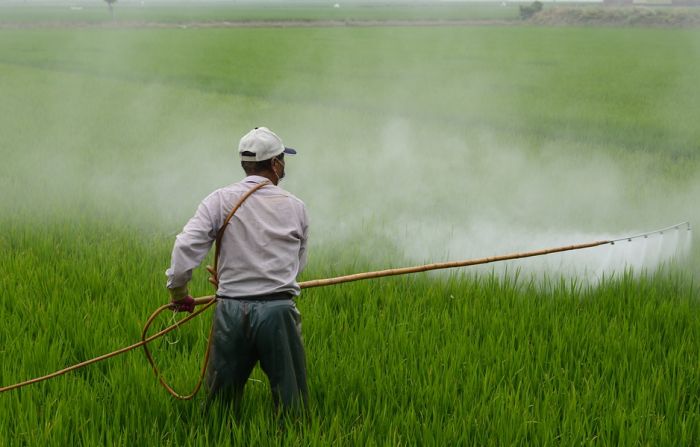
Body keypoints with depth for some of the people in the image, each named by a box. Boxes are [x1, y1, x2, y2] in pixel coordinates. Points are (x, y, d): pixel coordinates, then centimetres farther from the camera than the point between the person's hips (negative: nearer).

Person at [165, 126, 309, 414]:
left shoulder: (221, 201, 1)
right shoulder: (295, 207, 5)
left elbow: (186, 246, -9)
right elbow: (298, 263, 13)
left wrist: (177, 291, 5)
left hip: (231, 312, 1)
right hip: (279, 310, -1)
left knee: (220, 401, 12)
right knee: (291, 403, 7)